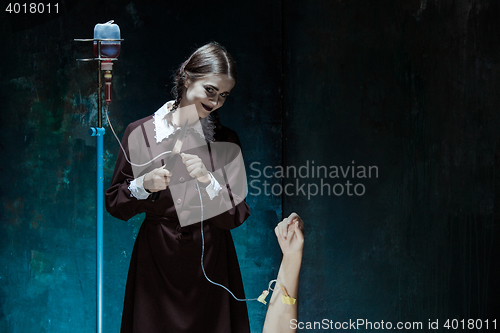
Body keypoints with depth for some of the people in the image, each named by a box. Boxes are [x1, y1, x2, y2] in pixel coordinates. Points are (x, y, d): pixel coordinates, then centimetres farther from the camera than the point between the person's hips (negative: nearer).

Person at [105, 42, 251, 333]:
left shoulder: (226, 141, 4)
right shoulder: (140, 133, -1)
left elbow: (237, 216, -1)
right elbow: (115, 205, 2)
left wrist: (208, 181, -16)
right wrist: (144, 186, -16)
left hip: (210, 263, 1)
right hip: (156, 262, -1)